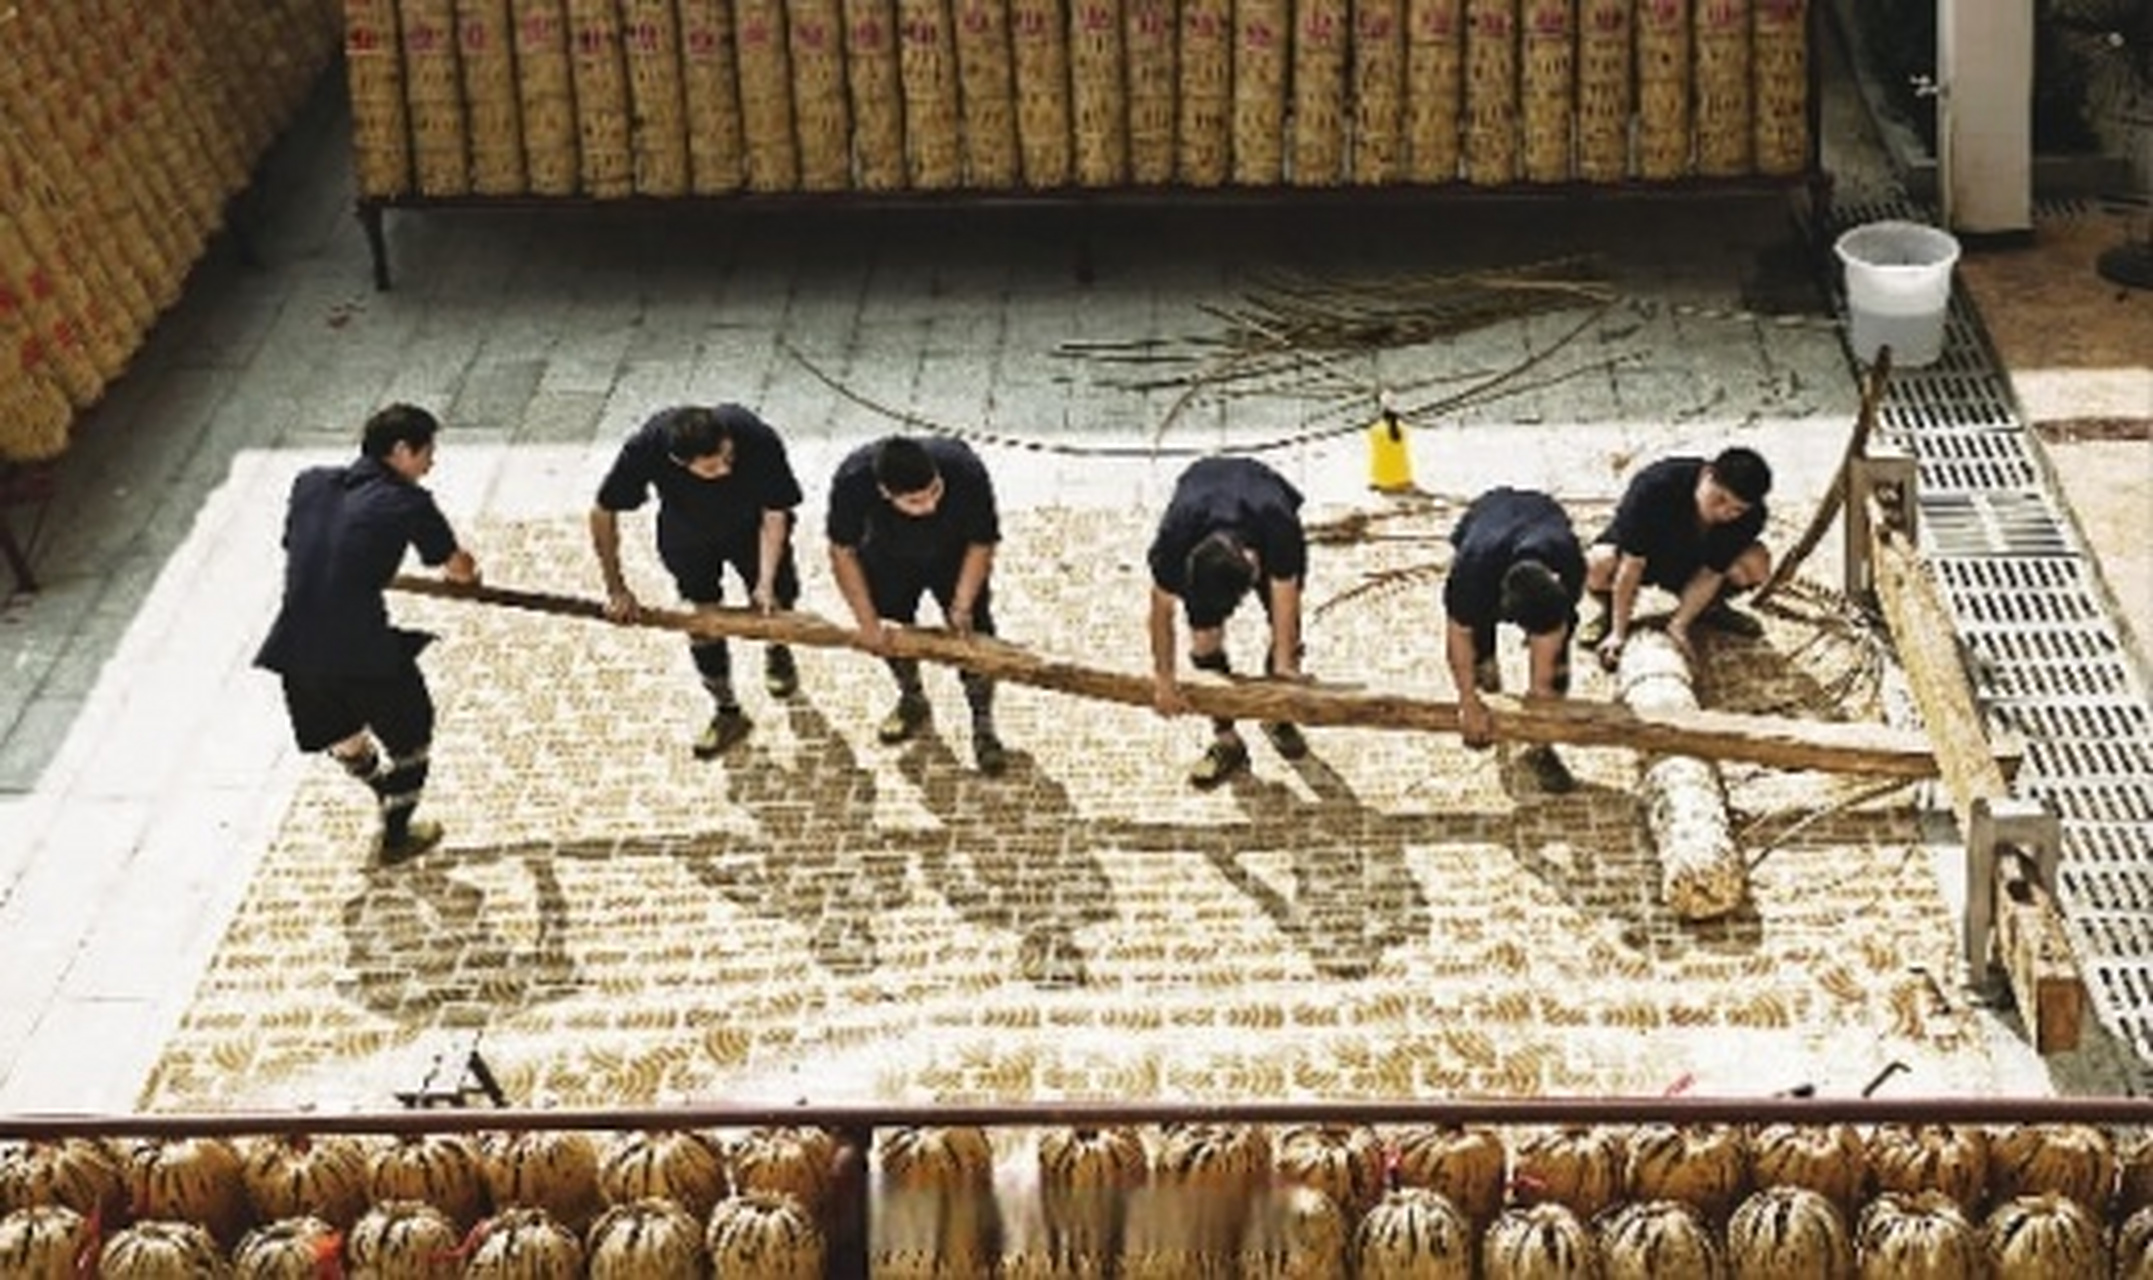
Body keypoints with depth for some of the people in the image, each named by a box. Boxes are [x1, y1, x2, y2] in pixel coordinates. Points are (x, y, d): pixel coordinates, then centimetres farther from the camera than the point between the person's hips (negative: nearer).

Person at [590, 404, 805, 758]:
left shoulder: (758, 441, -41)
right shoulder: (645, 449, -39)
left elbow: (774, 515, -24)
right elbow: (602, 514, -23)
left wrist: (766, 581, -30)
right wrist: (616, 588, -20)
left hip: (749, 528, 0)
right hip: (687, 538, 0)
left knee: (775, 603, 6)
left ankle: (776, 650, 44)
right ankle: (727, 712, 26)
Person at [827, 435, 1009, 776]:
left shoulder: (966, 473, -40)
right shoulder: (852, 482, -39)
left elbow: (981, 544, -21)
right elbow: (843, 552, -21)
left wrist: (962, 605, -26)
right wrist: (868, 623, -19)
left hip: (953, 558, -1)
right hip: (890, 561, 1)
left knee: (973, 631, -6)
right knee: (890, 626, 8)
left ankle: (983, 726, 9)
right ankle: (912, 701, 36)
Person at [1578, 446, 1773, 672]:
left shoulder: (1750, 516, -26)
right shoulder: (1654, 486, -36)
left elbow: (1711, 573, -20)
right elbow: (1632, 564, -34)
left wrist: (1679, 625, -30)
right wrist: (1618, 634, -33)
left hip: (1691, 563, 2)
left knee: (1756, 563, -26)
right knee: (1598, 563, -36)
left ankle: (1710, 606, 6)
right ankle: (1610, 613, -1)